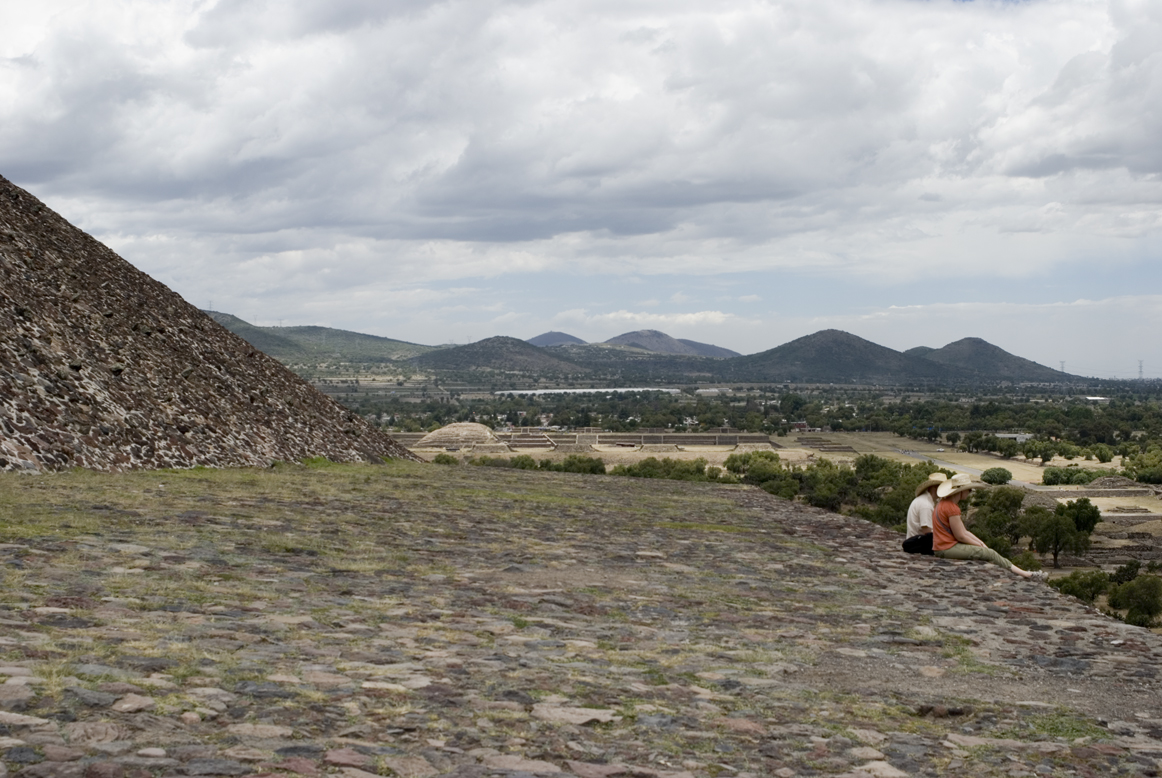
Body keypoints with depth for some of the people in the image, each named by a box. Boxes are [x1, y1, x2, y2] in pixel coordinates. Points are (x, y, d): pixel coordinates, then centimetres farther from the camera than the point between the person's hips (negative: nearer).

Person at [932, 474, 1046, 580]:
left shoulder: (946, 504, 14)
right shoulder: (951, 508, -19)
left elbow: (963, 531, 15)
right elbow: (961, 536, -17)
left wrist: (980, 542, 5)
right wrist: (980, 545, -4)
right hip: (947, 548, -10)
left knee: (989, 552, 8)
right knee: (990, 554, -9)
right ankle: (1025, 574, -1)